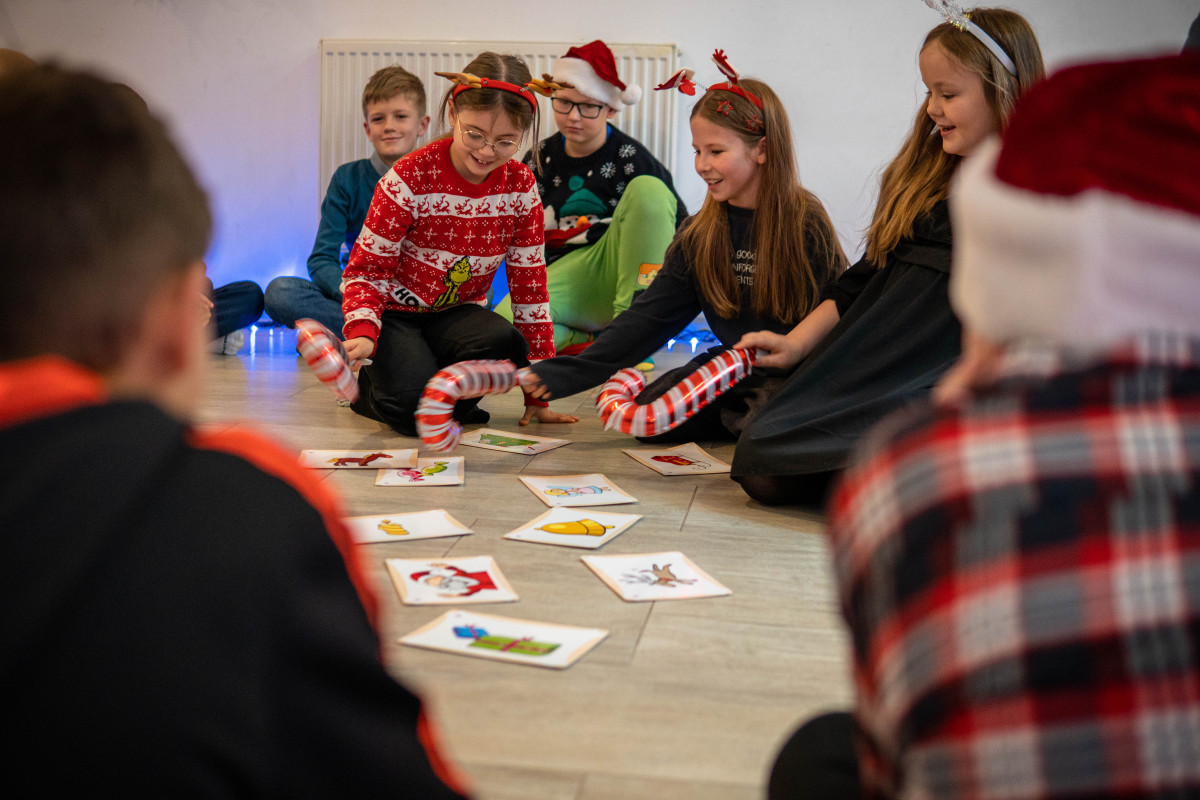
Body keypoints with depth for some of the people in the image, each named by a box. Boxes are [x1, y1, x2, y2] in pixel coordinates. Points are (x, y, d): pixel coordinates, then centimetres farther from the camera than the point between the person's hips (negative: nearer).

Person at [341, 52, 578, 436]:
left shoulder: (520, 186, -7)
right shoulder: (410, 178, -18)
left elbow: (530, 286, -2)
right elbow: (365, 270, -12)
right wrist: (363, 334, -35)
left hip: (457, 312, 3)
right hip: (397, 312, -3)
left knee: (507, 344, -31)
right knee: (415, 407, -29)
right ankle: (365, 384, 7)